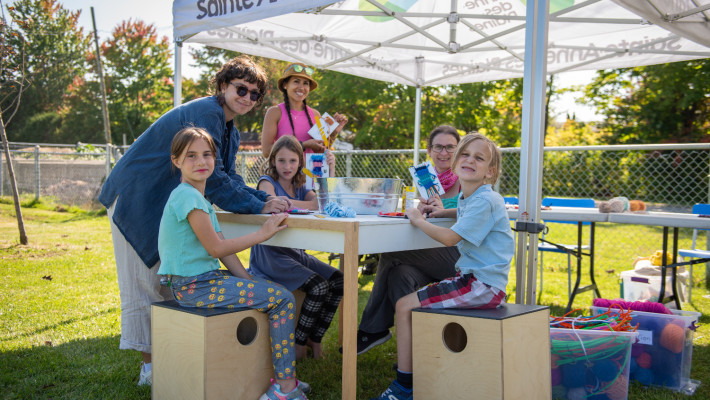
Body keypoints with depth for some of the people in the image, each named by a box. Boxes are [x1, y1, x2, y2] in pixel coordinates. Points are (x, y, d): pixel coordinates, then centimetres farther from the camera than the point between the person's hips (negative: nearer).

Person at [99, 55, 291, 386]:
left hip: (164, 207, 10)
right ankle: (149, 367, 9)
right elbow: (211, 178, -28)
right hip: (136, 200, -10)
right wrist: (258, 207, -26)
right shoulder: (205, 113, -22)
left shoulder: (230, 132, 9)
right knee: (144, 282, -1)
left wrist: (265, 199, -12)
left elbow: (229, 179, 4)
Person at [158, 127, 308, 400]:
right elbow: (216, 248, -17)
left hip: (206, 278, 10)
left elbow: (224, 250, 11)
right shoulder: (188, 196, -16)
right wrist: (261, 234, -11)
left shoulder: (200, 198, 15)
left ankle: (282, 375, 18)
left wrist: (248, 282, 4)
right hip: (194, 286, -10)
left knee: (274, 290, 15)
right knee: (283, 299, -11)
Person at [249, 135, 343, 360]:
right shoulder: (267, 182, -1)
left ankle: (314, 337, 6)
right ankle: (299, 342, -3)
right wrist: (311, 205, -14)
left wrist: (330, 171, -9)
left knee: (338, 281, -8)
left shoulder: (300, 188, 15)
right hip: (270, 255, -7)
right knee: (319, 287, -22)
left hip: (295, 253, 7)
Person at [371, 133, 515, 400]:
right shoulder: (465, 197, 13)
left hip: (483, 285, -10)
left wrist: (418, 220, -7)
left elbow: (449, 238, -22)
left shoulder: (485, 201, -17)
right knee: (412, 300, 18)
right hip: (470, 278, 10)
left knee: (404, 306, -11)